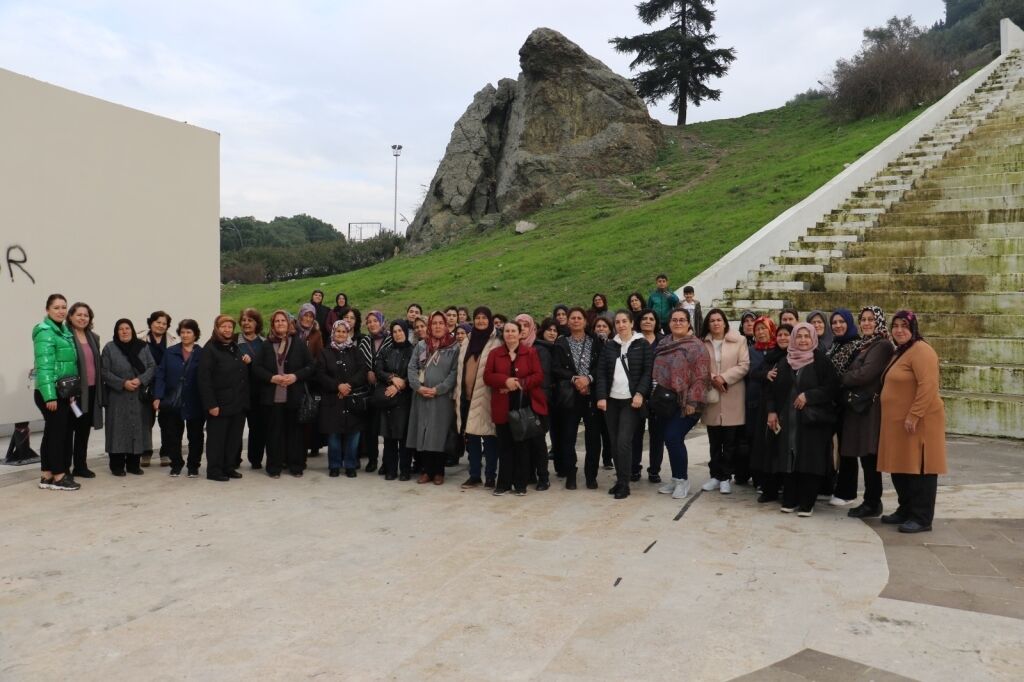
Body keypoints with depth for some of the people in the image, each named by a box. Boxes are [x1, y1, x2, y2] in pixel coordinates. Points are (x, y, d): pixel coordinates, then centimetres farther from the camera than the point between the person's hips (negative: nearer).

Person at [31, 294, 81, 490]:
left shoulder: (65, 331, 15)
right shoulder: (45, 332, -12)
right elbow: (44, 366, -19)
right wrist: (49, 395, -24)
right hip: (50, 392, -9)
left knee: (57, 432, 11)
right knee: (57, 432, -4)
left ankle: (46, 475, 17)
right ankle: (58, 476, 3)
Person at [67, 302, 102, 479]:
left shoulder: (93, 337, 14)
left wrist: (100, 389, 13)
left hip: (91, 389, 6)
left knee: (84, 429, 13)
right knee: (69, 428, 1)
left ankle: (81, 465, 22)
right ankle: (64, 468, 9)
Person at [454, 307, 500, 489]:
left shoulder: (495, 344, -2)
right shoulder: (466, 342, 14)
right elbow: (460, 370, 16)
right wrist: (458, 394, 12)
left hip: (485, 397, -5)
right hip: (467, 396, 5)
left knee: (489, 437, -1)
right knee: (471, 437, 10)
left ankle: (490, 476, 8)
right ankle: (474, 475, 18)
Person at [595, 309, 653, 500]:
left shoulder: (642, 345, 1)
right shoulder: (609, 346, 10)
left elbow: (648, 371, -4)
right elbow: (601, 373, 5)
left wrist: (640, 393, -15)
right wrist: (601, 396, -6)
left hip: (631, 401, -4)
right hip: (611, 400, 4)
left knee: (624, 442, -10)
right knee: (615, 443, 6)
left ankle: (624, 484, -2)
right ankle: (620, 480, 17)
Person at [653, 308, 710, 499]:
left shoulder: (695, 346, -8)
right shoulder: (663, 344, 12)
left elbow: (701, 376, -14)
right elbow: (656, 371, 18)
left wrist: (692, 401, -18)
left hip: (684, 404, -6)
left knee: (674, 438, -13)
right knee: (668, 439, 9)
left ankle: (682, 480, 4)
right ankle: (676, 478, 24)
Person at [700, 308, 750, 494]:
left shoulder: (739, 341, 1)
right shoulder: (702, 343, 7)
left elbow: (744, 366, -5)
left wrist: (724, 378, -15)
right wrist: (711, 379, -13)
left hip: (732, 399, -2)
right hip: (711, 397, 2)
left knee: (730, 442, 1)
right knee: (714, 442, 8)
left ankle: (726, 477, 10)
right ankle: (715, 475, 17)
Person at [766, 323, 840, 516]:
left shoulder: (821, 361, -1)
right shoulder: (785, 362, 11)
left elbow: (832, 387, -8)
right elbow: (774, 388, 12)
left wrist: (808, 395, -15)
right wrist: (772, 411, 4)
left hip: (813, 419, -4)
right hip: (788, 419, 4)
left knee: (810, 461, -3)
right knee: (790, 459, 4)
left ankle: (807, 503, 6)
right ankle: (789, 500, 14)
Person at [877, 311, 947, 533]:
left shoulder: (920, 350, -13)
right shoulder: (900, 352, 18)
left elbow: (928, 386, -22)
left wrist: (913, 416, -24)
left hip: (918, 421, -10)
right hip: (898, 422, 10)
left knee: (919, 468, -4)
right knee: (901, 467, 14)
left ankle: (922, 518, 3)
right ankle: (906, 510, 25)